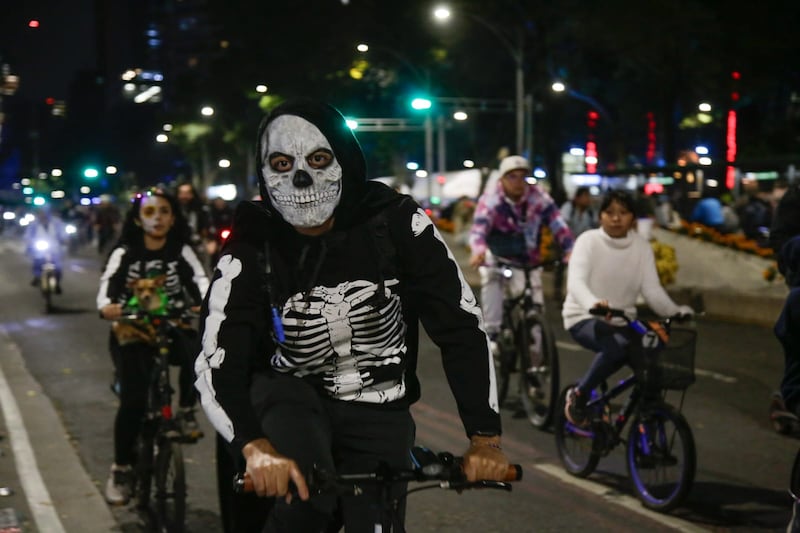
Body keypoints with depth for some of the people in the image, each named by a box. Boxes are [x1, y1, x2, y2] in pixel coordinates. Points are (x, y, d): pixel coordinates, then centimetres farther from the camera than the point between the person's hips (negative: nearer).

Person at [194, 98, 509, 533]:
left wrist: (485, 438, -23)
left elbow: (461, 327, -14)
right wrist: (256, 447, -47)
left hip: (378, 413, 2)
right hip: (289, 399, -2)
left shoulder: (396, 224, -15)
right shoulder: (248, 256, -16)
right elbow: (217, 367, -27)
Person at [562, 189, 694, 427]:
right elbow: (576, 281, -26)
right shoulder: (589, 241, -11)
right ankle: (578, 394, -13)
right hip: (585, 318, -4)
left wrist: (676, 311, -27)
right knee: (616, 346, -36)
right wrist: (594, 303, -48)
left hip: (622, 320, 5)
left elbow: (652, 289, -7)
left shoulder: (642, 247, 1)